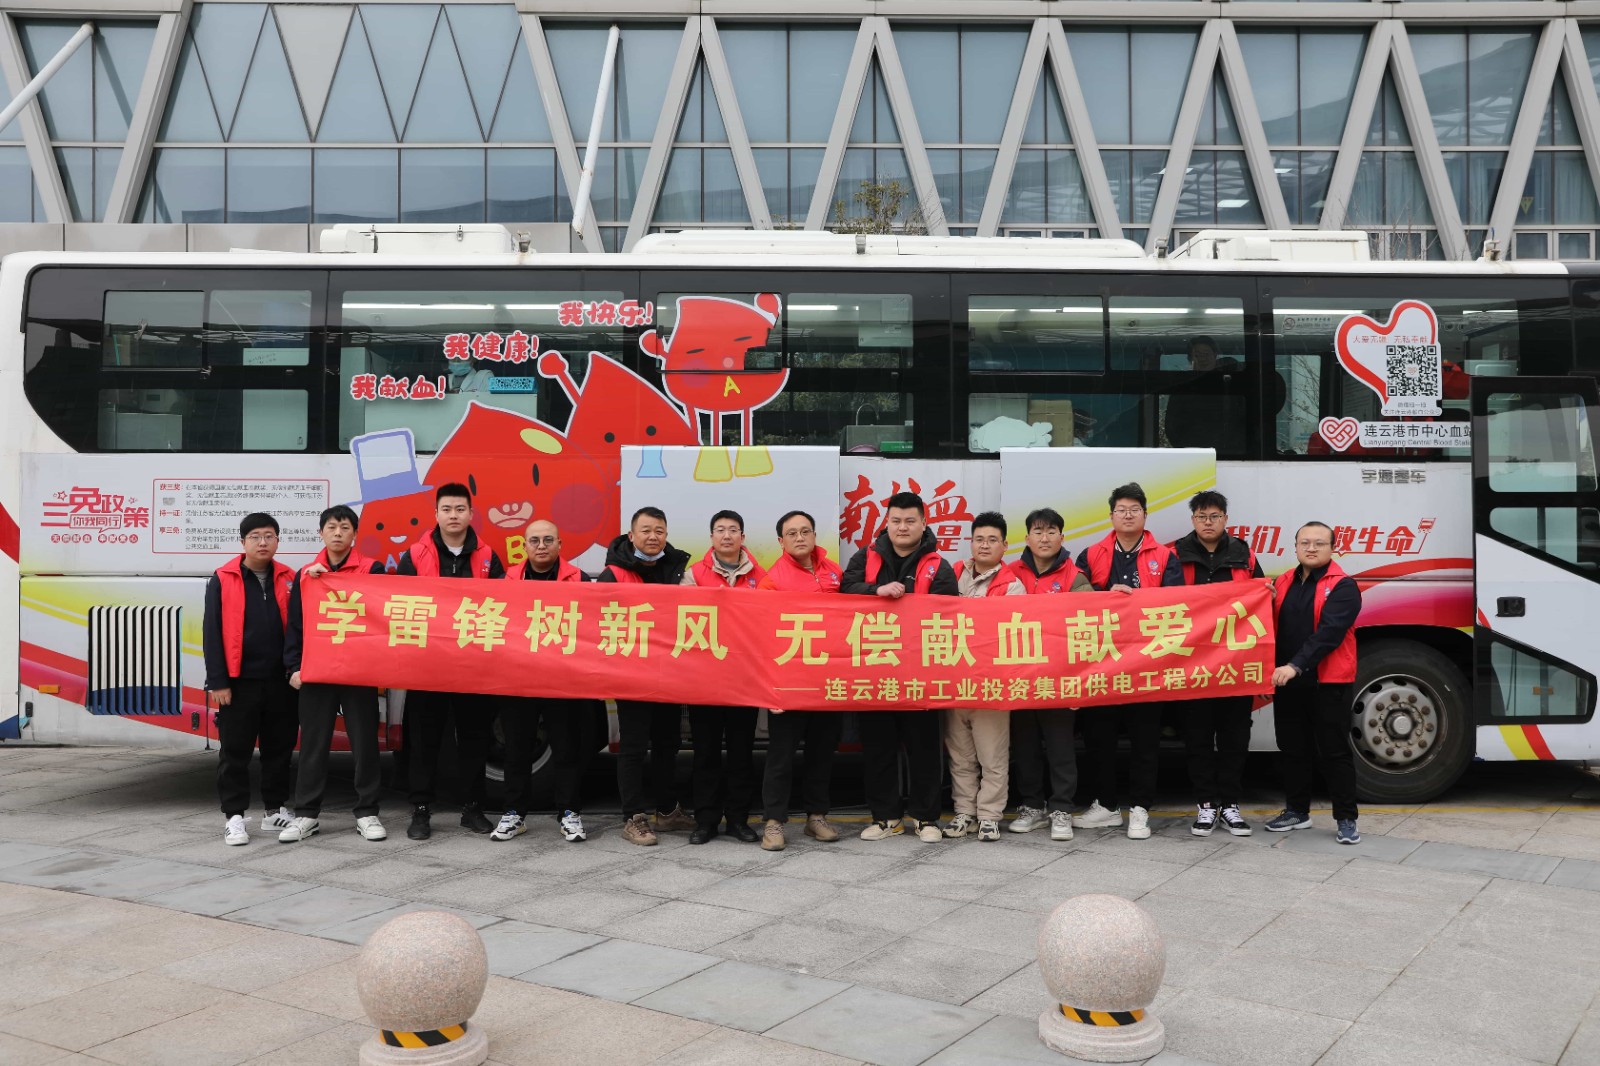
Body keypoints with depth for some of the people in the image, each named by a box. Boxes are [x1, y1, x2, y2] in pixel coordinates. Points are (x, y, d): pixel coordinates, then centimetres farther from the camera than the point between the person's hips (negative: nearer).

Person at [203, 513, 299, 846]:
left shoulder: (289, 580, 6)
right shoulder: (223, 579, -1)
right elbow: (212, 632, -3)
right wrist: (218, 681, -8)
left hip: (281, 681, 3)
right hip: (238, 681, -2)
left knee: (280, 748, 10)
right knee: (235, 751, 3)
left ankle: (276, 811, 23)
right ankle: (234, 816, 11)